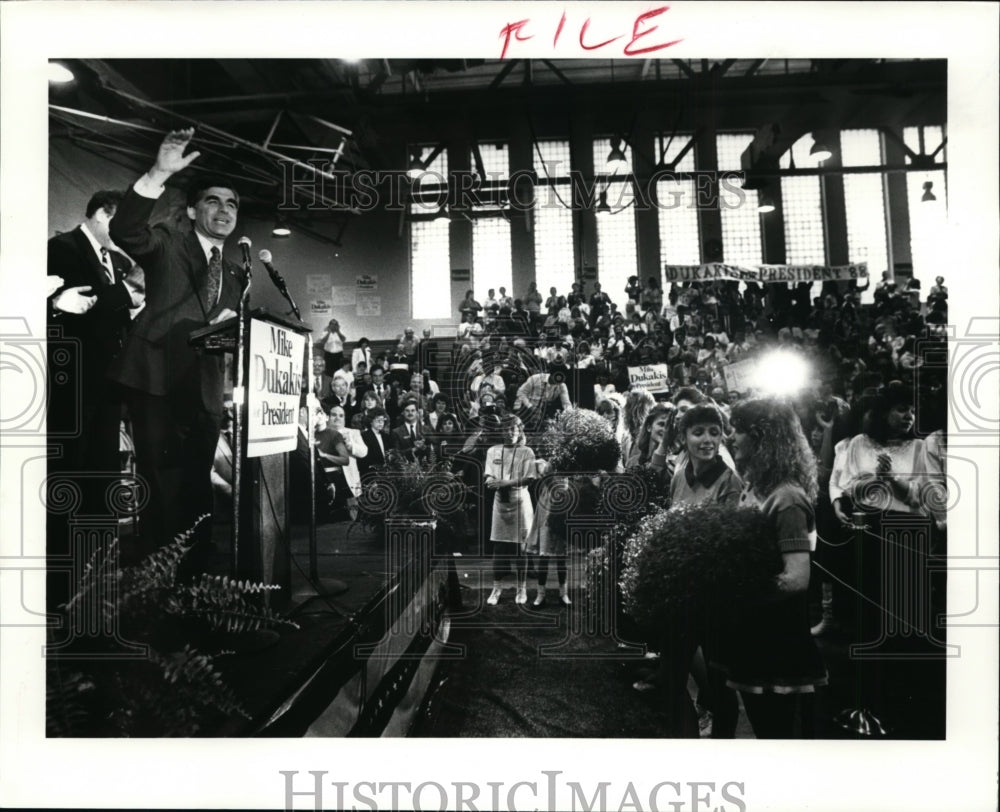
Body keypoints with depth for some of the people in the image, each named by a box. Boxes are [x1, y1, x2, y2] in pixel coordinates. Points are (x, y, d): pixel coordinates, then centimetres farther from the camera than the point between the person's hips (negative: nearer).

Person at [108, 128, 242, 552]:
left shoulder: (234, 274, 20)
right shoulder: (167, 245, 5)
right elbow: (125, 230, -17)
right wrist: (159, 174, -30)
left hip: (206, 389, 5)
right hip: (157, 378, -5)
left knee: (196, 487, 10)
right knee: (162, 486, -8)